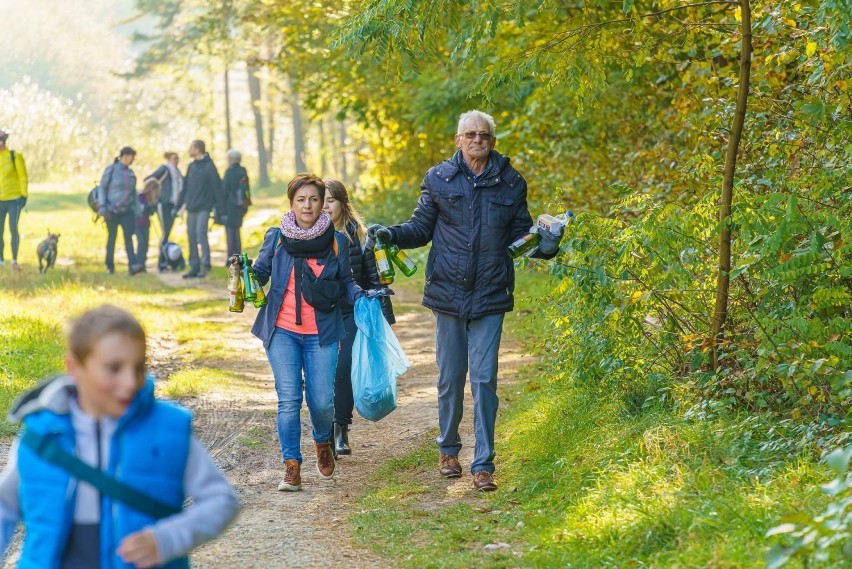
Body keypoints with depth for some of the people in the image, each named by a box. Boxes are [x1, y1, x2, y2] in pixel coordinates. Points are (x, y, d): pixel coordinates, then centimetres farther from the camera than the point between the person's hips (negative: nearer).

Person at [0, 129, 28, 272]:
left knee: (13, 229, -8)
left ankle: (14, 260, 0)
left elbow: (23, 176, -3)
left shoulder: (14, 156, -5)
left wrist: (24, 195, -7)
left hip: (14, 199, -3)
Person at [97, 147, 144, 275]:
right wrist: (103, 208, -13)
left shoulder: (130, 173, 11)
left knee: (128, 237, -12)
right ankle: (110, 266, 20)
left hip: (127, 211, 3)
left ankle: (132, 266, -23)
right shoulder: (111, 170, -4)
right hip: (112, 211, -3)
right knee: (111, 238, 7)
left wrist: (136, 209, 14)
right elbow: (102, 188, -6)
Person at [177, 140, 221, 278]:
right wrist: (178, 206, 16)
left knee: (201, 234, -15)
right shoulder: (191, 166, 14)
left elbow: (217, 185, -9)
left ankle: (205, 265, -12)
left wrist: (217, 205, -15)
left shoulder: (209, 166, -6)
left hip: (203, 208, -7)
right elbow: (185, 188, 17)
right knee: (191, 236, 5)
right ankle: (194, 267, 9)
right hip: (191, 208, 7)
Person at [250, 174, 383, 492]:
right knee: (289, 400, -6)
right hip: (282, 331, 0)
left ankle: (323, 443, 33)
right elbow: (260, 274, 6)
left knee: (321, 401, -1)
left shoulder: (335, 241, 2)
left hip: (321, 333, 0)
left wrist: (364, 297, -9)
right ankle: (291, 467, 4)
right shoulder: (276, 238, 2)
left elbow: (345, 283, 8)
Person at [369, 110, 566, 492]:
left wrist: (544, 245, -11)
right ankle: (448, 450, 30)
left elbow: (520, 233, 9)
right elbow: (421, 227, 9)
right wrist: (391, 235, -10)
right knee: (450, 377, 9)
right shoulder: (438, 180, 3)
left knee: (484, 379, -5)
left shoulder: (510, 183, 4)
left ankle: (483, 465, -1)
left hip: (490, 297, 0)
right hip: (448, 294, 1)